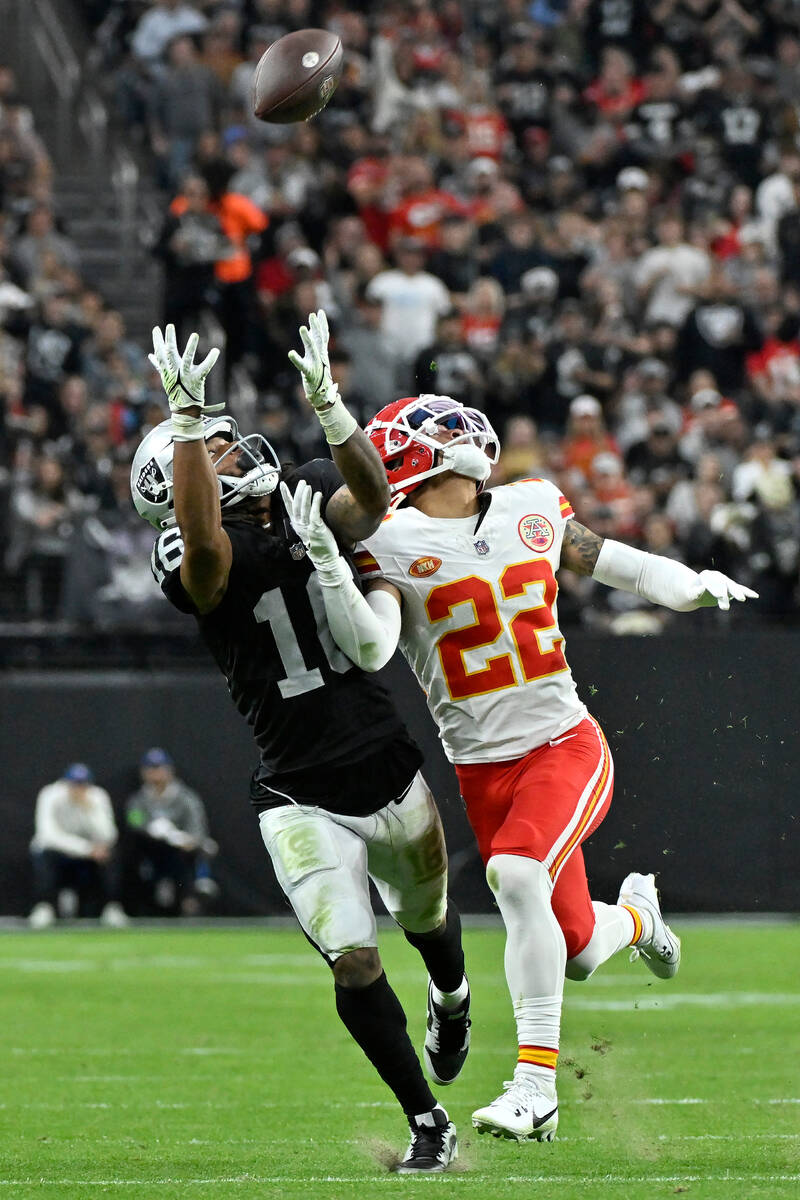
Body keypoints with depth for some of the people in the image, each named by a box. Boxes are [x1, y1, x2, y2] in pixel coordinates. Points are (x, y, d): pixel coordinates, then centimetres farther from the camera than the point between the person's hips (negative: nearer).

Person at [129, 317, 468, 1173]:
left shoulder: (305, 498, -2)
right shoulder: (195, 559, -15)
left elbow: (370, 501, -23)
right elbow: (204, 541, -40)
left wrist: (326, 403, -40)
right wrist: (186, 415, -46)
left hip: (390, 775, 4)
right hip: (303, 804, -4)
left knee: (427, 918, 26)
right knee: (353, 963, -12)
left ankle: (451, 1000, 62)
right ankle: (427, 1123, 7)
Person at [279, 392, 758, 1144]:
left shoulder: (534, 510, 5)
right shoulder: (394, 544, -6)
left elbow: (608, 562, 22)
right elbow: (370, 650, -21)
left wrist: (693, 586, 9)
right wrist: (325, 560, -32)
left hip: (566, 747, 0)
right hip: (482, 768, 0)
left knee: (516, 873, -29)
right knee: (575, 953, 6)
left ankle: (536, 1085, -27)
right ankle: (633, 913, 46)